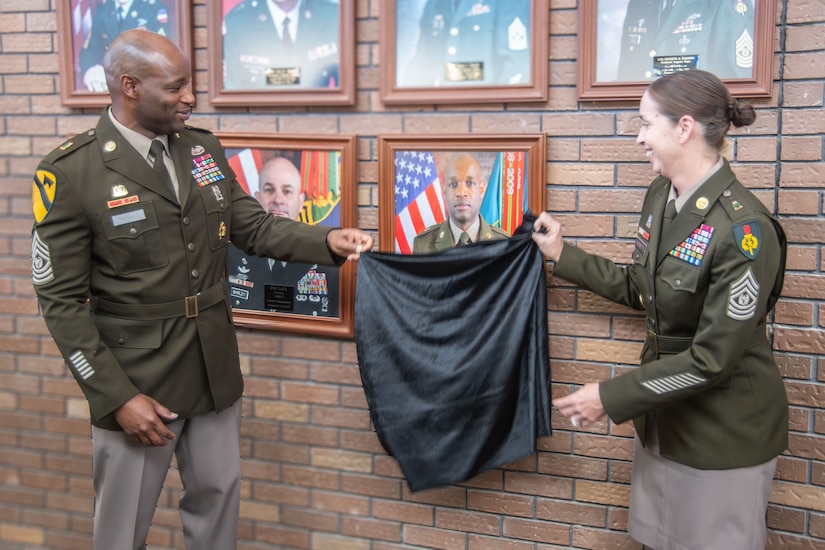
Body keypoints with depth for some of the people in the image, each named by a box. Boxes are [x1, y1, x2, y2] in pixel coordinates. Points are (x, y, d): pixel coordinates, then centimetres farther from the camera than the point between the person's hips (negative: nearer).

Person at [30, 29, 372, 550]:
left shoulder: (204, 148, 3)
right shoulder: (71, 172, -14)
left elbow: (252, 224, 10)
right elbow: (62, 301, -12)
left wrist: (326, 241, -7)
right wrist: (117, 397, -16)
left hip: (215, 365, 5)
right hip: (135, 378, -5)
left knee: (219, 495, 18)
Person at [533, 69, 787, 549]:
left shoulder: (744, 229, -26)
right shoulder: (660, 195, 0)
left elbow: (713, 359, -24)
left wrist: (609, 398, -19)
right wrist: (563, 255, 13)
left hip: (725, 434, -8)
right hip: (664, 415, 8)